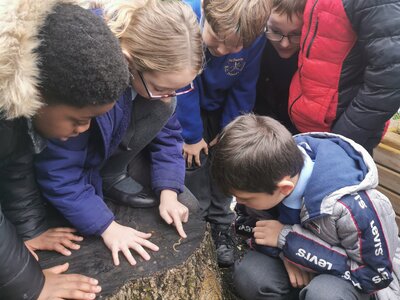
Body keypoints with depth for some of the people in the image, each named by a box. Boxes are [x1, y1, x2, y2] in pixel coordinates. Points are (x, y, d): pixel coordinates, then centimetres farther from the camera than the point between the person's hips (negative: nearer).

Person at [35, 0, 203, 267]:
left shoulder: (158, 64, -23)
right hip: (59, 154, -4)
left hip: (105, 143, 5)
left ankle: (111, 176, 0)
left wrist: (169, 192, -22)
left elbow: (167, 129, -13)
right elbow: (59, 172, -31)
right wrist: (107, 226, -28)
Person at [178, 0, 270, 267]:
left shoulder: (255, 38, -30)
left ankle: (221, 226, 21)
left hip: (224, 106, 2)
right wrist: (192, 135, -19)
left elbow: (243, 89, -13)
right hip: (189, 105, -1)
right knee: (194, 160, -7)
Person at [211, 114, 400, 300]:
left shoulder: (351, 207, -37)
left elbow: (377, 275, -24)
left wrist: (289, 240, -30)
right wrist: (286, 252, -23)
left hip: (359, 272, -4)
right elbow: (260, 222, -1)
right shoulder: (269, 171, -21)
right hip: (305, 254, 4)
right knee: (248, 275, -24)